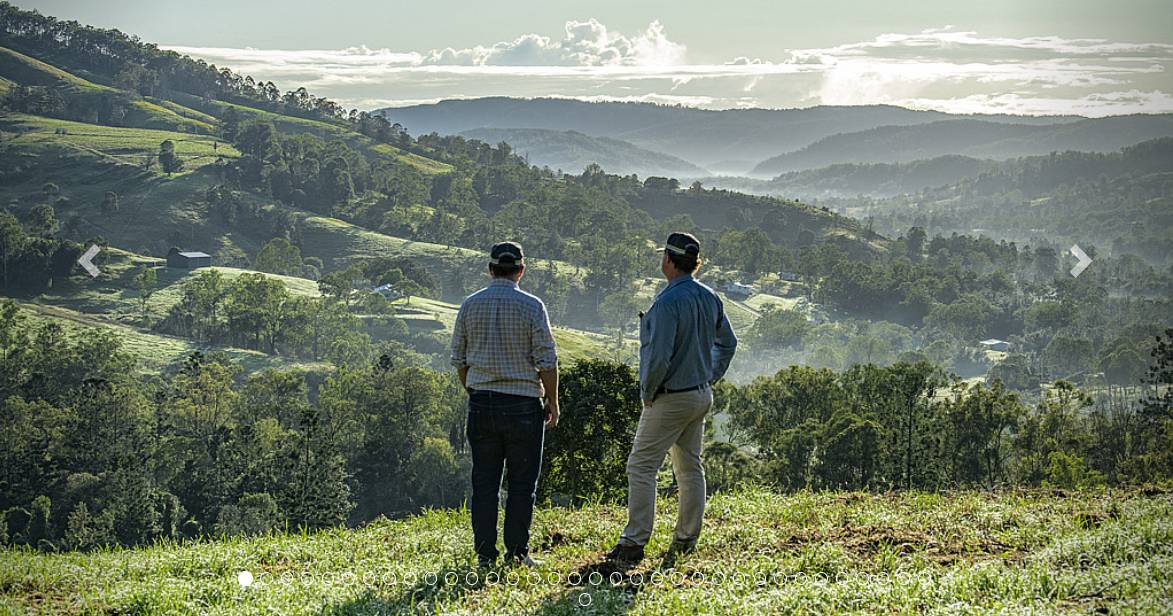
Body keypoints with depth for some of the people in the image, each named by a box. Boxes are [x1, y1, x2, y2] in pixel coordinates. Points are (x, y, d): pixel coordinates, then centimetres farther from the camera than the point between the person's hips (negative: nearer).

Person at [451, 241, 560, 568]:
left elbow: (459, 359, 8)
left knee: (484, 482, 7)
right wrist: (552, 402, 4)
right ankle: (516, 552, 3)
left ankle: (485, 554, 8)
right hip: (523, 404, -3)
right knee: (522, 483, 4)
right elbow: (547, 361, -7)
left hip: (481, 404, 3)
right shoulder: (531, 306, -6)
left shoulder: (470, 305, 4)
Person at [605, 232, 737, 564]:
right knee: (690, 467, 15)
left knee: (641, 466, -5)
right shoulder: (710, 298, 6)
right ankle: (686, 539, 21)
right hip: (701, 396, 9)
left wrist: (647, 392, -12)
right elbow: (727, 343, 18)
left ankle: (634, 542, -9)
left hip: (670, 398, -9)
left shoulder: (668, 302, -21)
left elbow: (659, 358, -26)